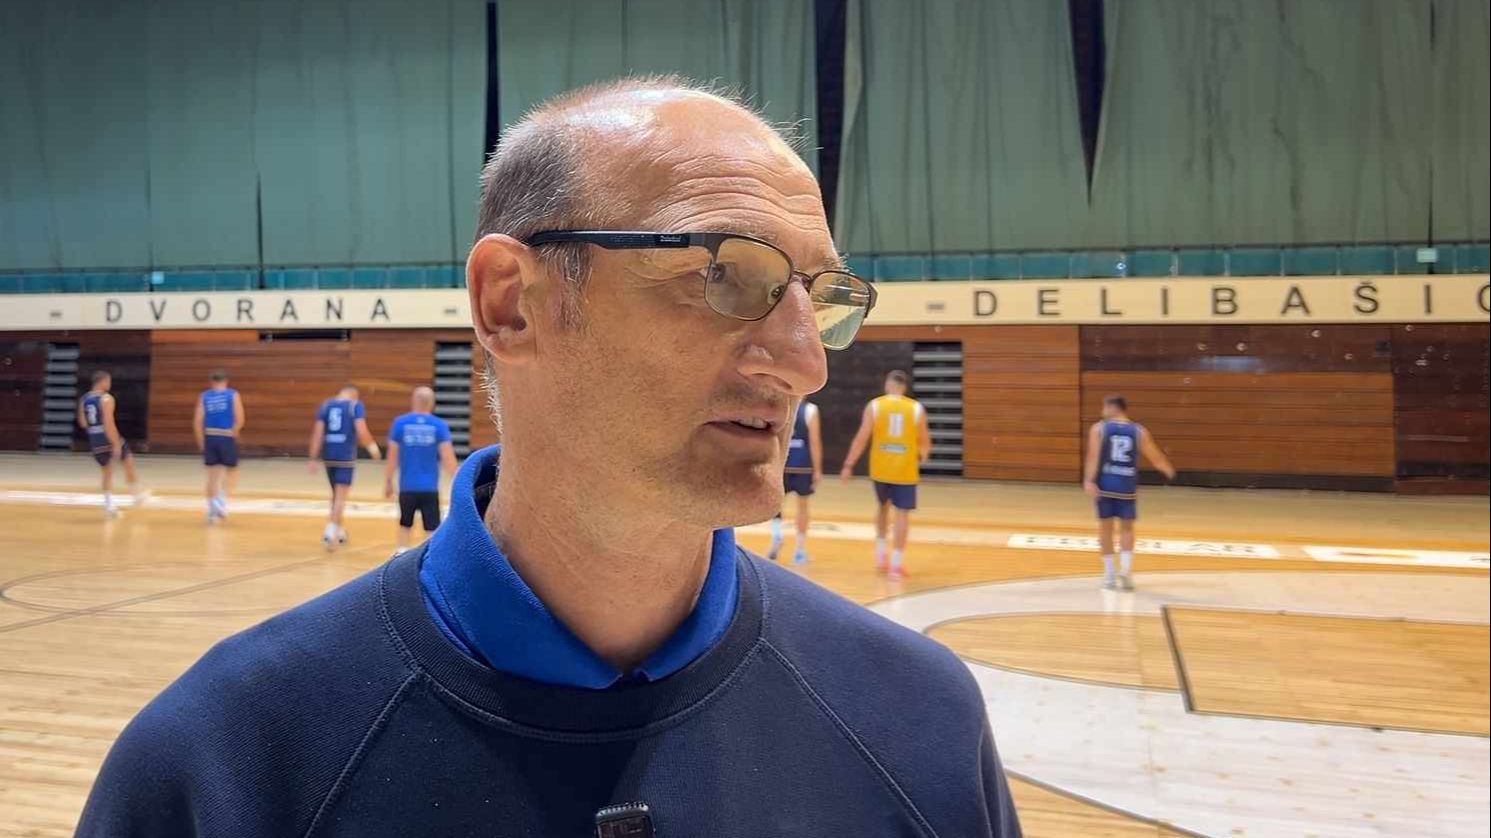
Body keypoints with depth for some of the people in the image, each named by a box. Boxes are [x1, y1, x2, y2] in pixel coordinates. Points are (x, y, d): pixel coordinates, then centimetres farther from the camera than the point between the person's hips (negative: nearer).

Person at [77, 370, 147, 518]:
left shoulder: (83, 400, 7)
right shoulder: (106, 399, -14)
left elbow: (82, 423, 10)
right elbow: (109, 423, -21)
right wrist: (116, 444, -20)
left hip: (95, 442, 6)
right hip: (110, 439, -6)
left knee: (107, 472, 15)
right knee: (129, 463, 16)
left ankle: (109, 504, 6)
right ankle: (137, 494, 23)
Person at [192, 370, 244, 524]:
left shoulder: (204, 396, 8)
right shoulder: (233, 395, 3)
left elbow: (197, 421, 1)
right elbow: (239, 420, -8)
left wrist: (201, 442, 8)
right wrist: (233, 434, 6)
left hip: (210, 438, 2)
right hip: (227, 438, -2)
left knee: (213, 474, 9)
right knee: (231, 471, 14)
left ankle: (212, 510, 8)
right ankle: (221, 499, -8)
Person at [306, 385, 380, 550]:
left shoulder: (325, 405, 9)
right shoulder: (356, 405, -2)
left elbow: (317, 433, 1)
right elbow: (361, 431, -14)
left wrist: (313, 458, 1)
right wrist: (372, 446, 3)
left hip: (328, 456, 5)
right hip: (346, 457, -5)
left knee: (336, 494, 20)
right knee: (341, 496, -5)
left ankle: (339, 531, 29)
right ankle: (330, 530, -20)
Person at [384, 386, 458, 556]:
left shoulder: (400, 423, -1)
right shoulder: (439, 425, -3)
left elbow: (392, 456, 1)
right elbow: (448, 457, -8)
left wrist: (388, 481, 12)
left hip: (407, 487, 2)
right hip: (430, 488, -2)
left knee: (405, 525, 21)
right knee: (432, 529, 1)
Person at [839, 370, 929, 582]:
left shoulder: (874, 405, -3)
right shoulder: (917, 408, -1)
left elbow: (862, 438, -7)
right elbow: (925, 442, 5)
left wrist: (848, 465, -1)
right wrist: (922, 457, 27)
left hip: (880, 469, 1)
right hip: (905, 471, -1)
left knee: (883, 506, 23)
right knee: (902, 514, 2)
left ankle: (880, 554, 24)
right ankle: (895, 565, 0)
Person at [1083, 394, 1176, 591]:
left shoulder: (1098, 428, 0)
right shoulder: (1139, 431, 5)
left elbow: (1093, 456, -11)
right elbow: (1155, 457, 11)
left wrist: (1089, 481, -16)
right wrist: (1169, 471, 30)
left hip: (1105, 484, -1)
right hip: (1127, 485, 1)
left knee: (1105, 527, 10)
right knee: (1126, 527, 13)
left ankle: (1109, 575, 12)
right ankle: (1125, 570, -5)